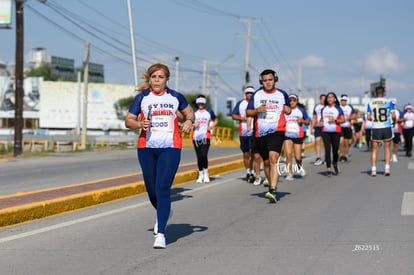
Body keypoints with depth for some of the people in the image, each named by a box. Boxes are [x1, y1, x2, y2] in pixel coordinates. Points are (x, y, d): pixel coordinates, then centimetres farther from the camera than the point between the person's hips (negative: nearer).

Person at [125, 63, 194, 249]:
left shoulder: (175, 97, 6)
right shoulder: (142, 97, 4)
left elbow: (189, 111, 21)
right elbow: (128, 121, 6)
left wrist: (189, 121, -1)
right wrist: (140, 124, -15)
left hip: (170, 148, -2)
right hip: (146, 148, 2)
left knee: (162, 188, -14)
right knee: (152, 190, 8)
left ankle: (160, 233, -14)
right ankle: (163, 213, 42)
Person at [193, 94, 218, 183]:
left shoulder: (209, 112, 8)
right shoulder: (194, 112, 11)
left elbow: (216, 120, 21)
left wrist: (211, 127, 3)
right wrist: (194, 125, -7)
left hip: (206, 136, -2)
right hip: (196, 137, 2)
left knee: (204, 155, -16)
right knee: (199, 156, 3)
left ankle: (206, 173, 3)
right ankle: (200, 175, 15)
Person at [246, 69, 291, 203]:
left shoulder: (282, 94, 7)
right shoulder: (257, 95, 8)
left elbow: (288, 110, 20)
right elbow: (248, 112, 9)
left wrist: (286, 108, -3)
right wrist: (258, 110, -10)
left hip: (277, 131, -3)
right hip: (260, 133, 3)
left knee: (273, 158, -21)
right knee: (266, 162, 12)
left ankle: (273, 191, -29)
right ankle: (272, 185, 32)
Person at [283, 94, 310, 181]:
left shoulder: (301, 110, 5)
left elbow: (307, 122, 9)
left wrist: (302, 121, -11)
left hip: (298, 135, 0)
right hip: (287, 135, 0)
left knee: (298, 157, 0)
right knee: (288, 154, -13)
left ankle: (300, 167, 33)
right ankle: (289, 174, -6)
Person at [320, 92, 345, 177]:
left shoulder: (338, 108, 3)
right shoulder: (323, 109, 15)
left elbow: (343, 120, -1)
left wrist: (335, 120, -16)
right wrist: (321, 122, 5)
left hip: (336, 131, -2)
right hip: (325, 131, 2)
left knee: (335, 150, 0)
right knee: (327, 150, -7)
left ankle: (335, 164, 30)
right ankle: (328, 169, -7)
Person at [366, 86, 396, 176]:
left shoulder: (370, 103, 3)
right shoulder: (388, 102, -2)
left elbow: (369, 118, 3)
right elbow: (393, 116, -7)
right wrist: (394, 122, 13)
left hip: (375, 128, 1)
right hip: (387, 128, -1)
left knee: (374, 149, 8)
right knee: (387, 148, 13)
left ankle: (373, 170, 3)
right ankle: (387, 168, 6)